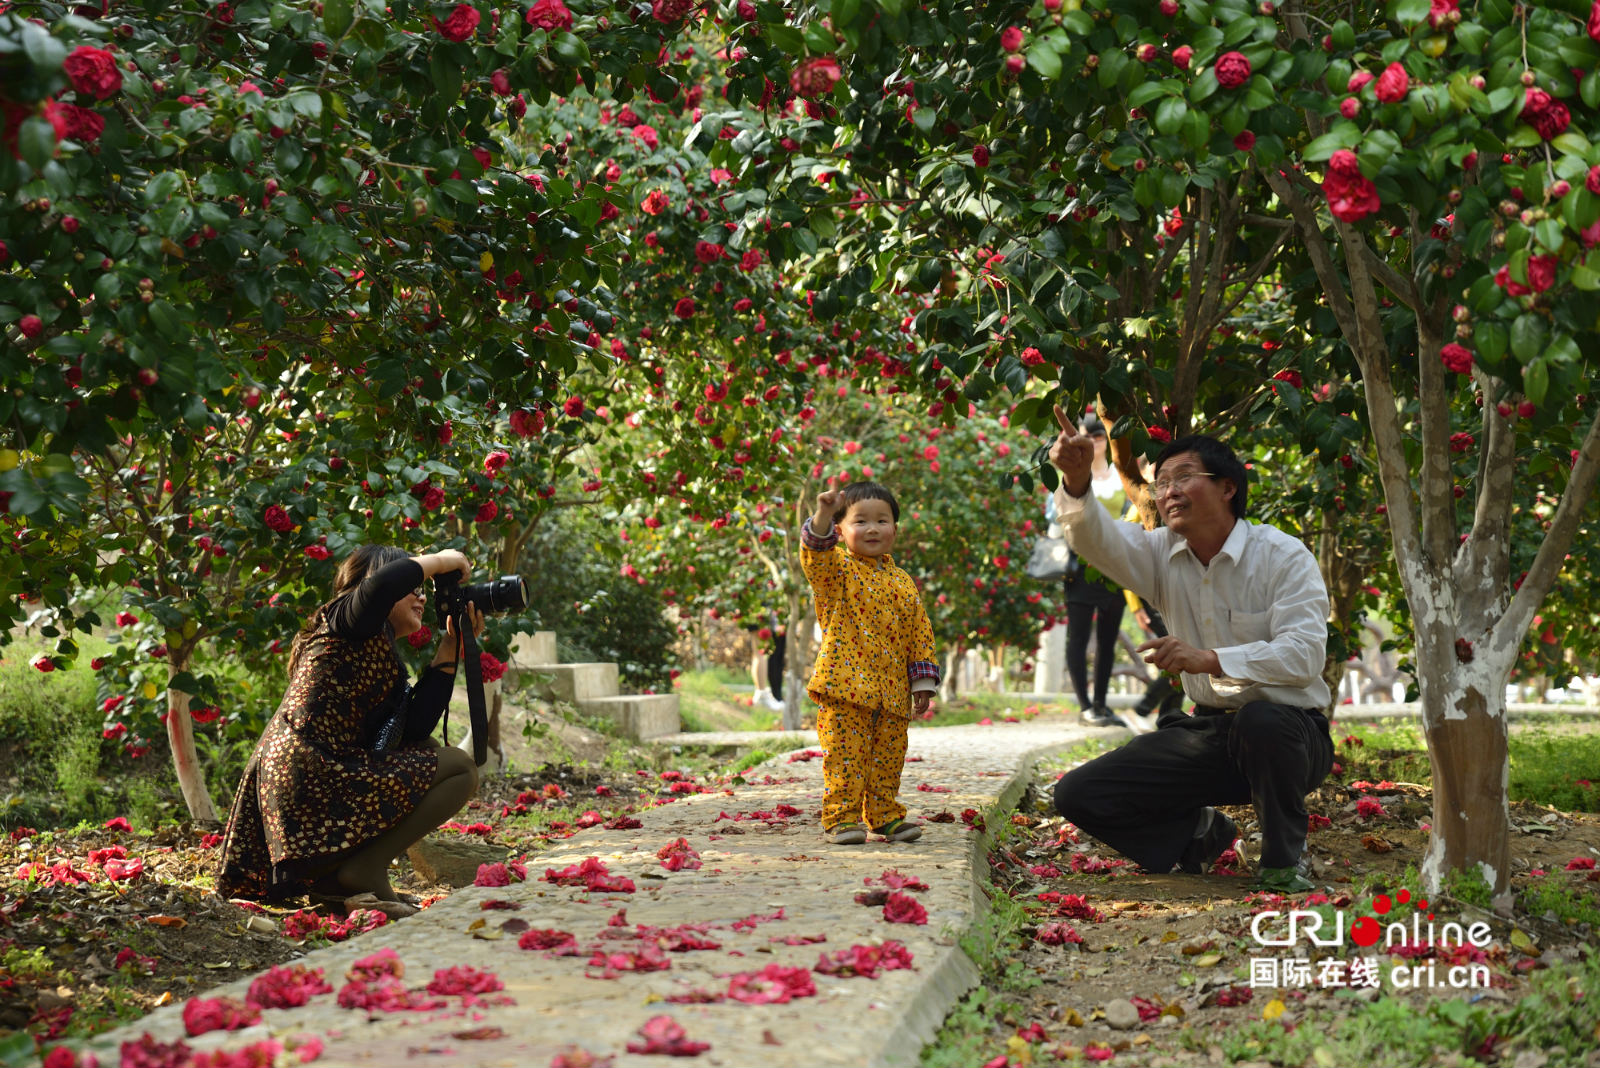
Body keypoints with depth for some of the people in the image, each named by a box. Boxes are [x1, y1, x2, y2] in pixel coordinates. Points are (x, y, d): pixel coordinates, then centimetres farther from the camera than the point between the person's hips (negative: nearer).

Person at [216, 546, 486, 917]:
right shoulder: (350, 619, 0)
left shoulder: (384, 661, 25)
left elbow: (417, 728, 11)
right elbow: (383, 583, -24)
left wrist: (450, 648, 17)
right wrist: (441, 560, -7)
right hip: (311, 777, -9)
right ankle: (364, 871, -10)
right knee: (460, 768, -4)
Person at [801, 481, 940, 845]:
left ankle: (884, 815, 23)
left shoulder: (903, 582, 14)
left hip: (893, 691, 5)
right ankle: (841, 818, 1)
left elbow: (920, 634, 16)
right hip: (845, 685, -5)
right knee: (845, 755, -6)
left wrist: (923, 681, 11)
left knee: (888, 757, 11)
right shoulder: (838, 569, 1)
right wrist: (823, 515, -39)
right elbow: (815, 554, -22)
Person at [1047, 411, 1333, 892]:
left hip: (1289, 732, -5)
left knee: (1260, 720, -42)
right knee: (1078, 795, -7)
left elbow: (1304, 655, -23)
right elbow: (1095, 538, -14)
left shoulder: (1284, 556, -11)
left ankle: (1283, 860, -14)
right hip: (1209, 734, 5)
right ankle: (1200, 832, 16)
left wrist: (1208, 659, -36)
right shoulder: (1162, 555, 4)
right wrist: (1076, 480, -36)